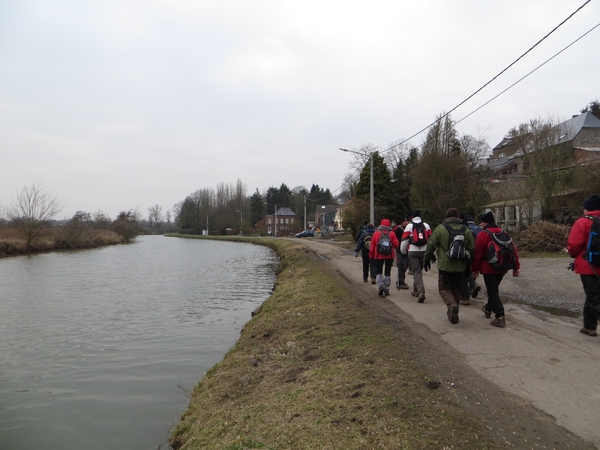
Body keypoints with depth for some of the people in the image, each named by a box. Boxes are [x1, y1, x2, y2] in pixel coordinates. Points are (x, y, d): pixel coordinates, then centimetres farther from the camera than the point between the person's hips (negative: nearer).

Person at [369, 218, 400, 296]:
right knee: (387, 273, 10)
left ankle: (380, 286, -13)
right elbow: (396, 245, -6)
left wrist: (371, 256, 7)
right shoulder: (392, 234, -4)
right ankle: (386, 290, 11)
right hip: (389, 256, 1)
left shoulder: (376, 233, -2)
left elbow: (372, 245, -1)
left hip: (378, 256, 0)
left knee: (379, 272, 9)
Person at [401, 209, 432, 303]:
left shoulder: (409, 226, -2)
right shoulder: (426, 225, 7)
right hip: (424, 251, 4)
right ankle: (415, 290, 31)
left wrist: (403, 252, 11)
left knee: (416, 271, -3)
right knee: (419, 270, 18)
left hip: (412, 252, -3)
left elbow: (404, 240, -2)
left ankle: (421, 292, -19)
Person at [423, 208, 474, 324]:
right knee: (456, 289, 17)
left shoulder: (440, 228, -5)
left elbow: (431, 245, -4)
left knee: (444, 288, 5)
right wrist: (467, 263, 23)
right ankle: (452, 313, 22)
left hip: (444, 265, -3)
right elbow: (471, 249, 9)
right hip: (460, 266, 3)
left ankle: (452, 305, -21)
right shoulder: (466, 230, 5)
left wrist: (427, 259, 9)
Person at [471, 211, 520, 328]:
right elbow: (513, 250, 8)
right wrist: (516, 267, 11)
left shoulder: (483, 234, -12)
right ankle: (488, 309, 41)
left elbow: (478, 254, -14)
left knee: (492, 291, -3)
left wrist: (475, 269, -4)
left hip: (488, 269, -7)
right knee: (494, 289, 23)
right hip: (502, 268, 7)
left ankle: (500, 317, -10)